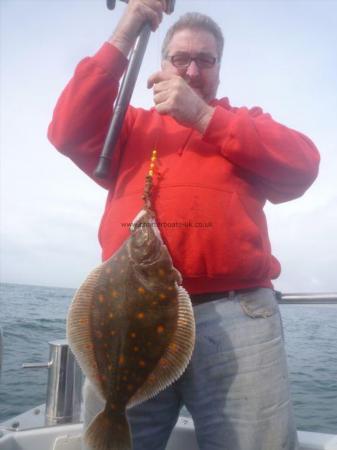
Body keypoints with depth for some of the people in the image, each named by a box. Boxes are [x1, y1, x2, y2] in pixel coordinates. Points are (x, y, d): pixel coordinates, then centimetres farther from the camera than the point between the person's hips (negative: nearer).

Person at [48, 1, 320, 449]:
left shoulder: (247, 123, 21)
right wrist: (123, 38, 4)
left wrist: (203, 116, -3)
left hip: (234, 314, 0)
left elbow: (303, 166, 2)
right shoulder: (134, 126, 24)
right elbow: (68, 131, 6)